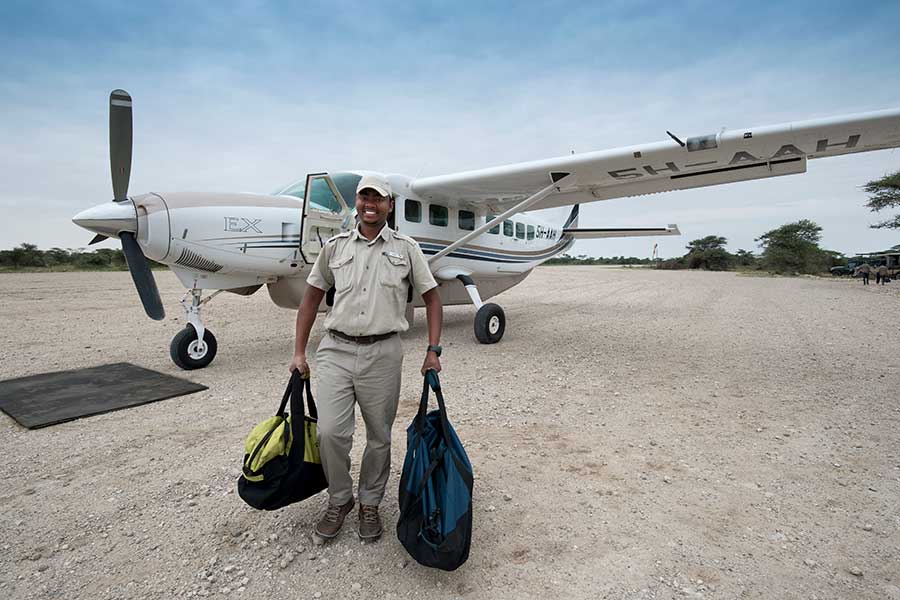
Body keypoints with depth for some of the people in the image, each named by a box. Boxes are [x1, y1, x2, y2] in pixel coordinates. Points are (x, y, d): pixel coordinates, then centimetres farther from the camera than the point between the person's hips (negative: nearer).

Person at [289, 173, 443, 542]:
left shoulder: (406, 248, 4)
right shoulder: (335, 247, 8)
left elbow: (431, 298, 6)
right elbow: (312, 298, 13)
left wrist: (432, 351, -3)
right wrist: (299, 352, 8)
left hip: (382, 353, -1)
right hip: (336, 350, 1)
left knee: (379, 437, 9)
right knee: (330, 432, -5)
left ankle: (370, 505, 31)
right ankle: (338, 500, 22)